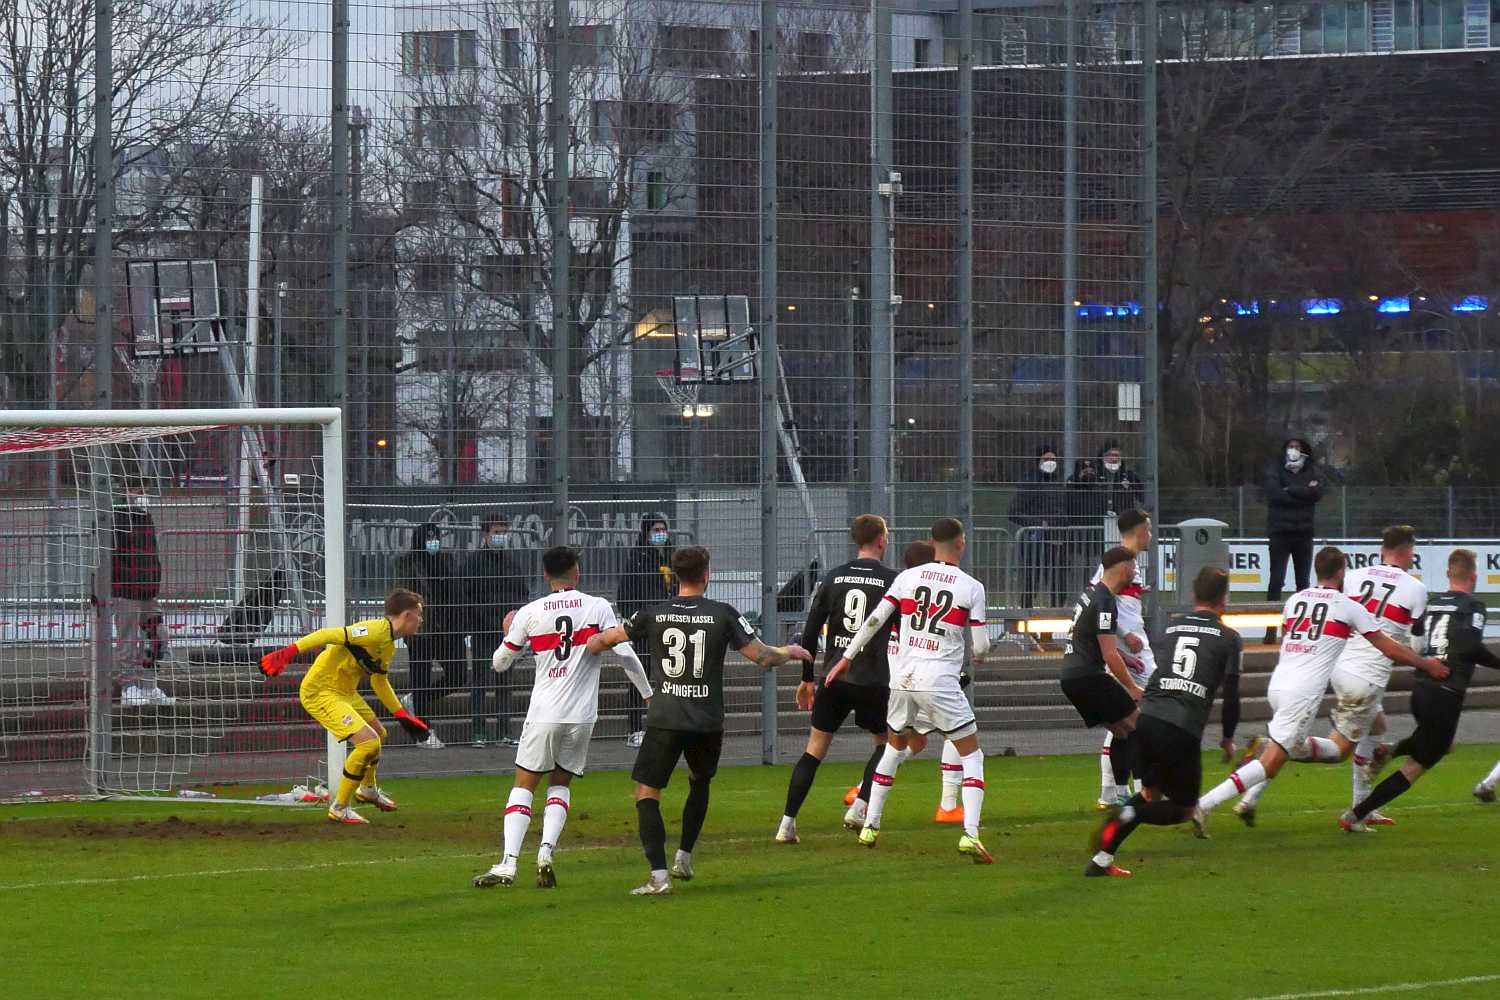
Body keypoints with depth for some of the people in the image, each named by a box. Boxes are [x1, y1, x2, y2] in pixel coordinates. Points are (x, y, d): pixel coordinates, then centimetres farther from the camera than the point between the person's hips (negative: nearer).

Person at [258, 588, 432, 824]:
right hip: (320, 692, -10)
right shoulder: (377, 631, -23)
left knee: (379, 735, 27)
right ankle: (339, 808, -6)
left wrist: (403, 716, 27)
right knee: (369, 742, -20)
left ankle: (368, 789, 55)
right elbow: (331, 635, -31)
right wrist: (287, 653, -37)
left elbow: (380, 682, 25)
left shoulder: (389, 644, 10)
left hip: (345, 692, 10)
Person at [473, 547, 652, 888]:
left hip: (544, 714, -1)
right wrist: (648, 694, 8)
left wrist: (507, 632, 30)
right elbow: (626, 654, -4)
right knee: (560, 785, 16)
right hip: (582, 715, 1)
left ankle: (508, 863, -8)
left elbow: (499, 663, 10)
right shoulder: (598, 608, -1)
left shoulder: (529, 614, 0)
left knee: (524, 784, 7)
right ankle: (546, 851, -7)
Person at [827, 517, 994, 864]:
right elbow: (980, 647, -1)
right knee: (971, 756, 4)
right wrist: (977, 655, 23)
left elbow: (874, 620, 4)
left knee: (894, 748, 26)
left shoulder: (908, 577, 5)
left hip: (903, 678, 4)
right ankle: (970, 833, -15)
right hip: (941, 680, -4)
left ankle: (870, 826, 29)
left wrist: (847, 658, 13)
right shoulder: (971, 587, -3)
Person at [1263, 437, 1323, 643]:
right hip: (1280, 533, -3)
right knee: (1276, 580, -7)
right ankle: (1271, 628, -8)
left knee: (1303, 581, 6)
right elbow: (1274, 493, -15)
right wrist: (1304, 492, -11)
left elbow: (1317, 492, -9)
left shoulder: (1312, 471, 8)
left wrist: (1290, 491, -14)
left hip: (1304, 533, 3)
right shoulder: (1275, 470, 2)